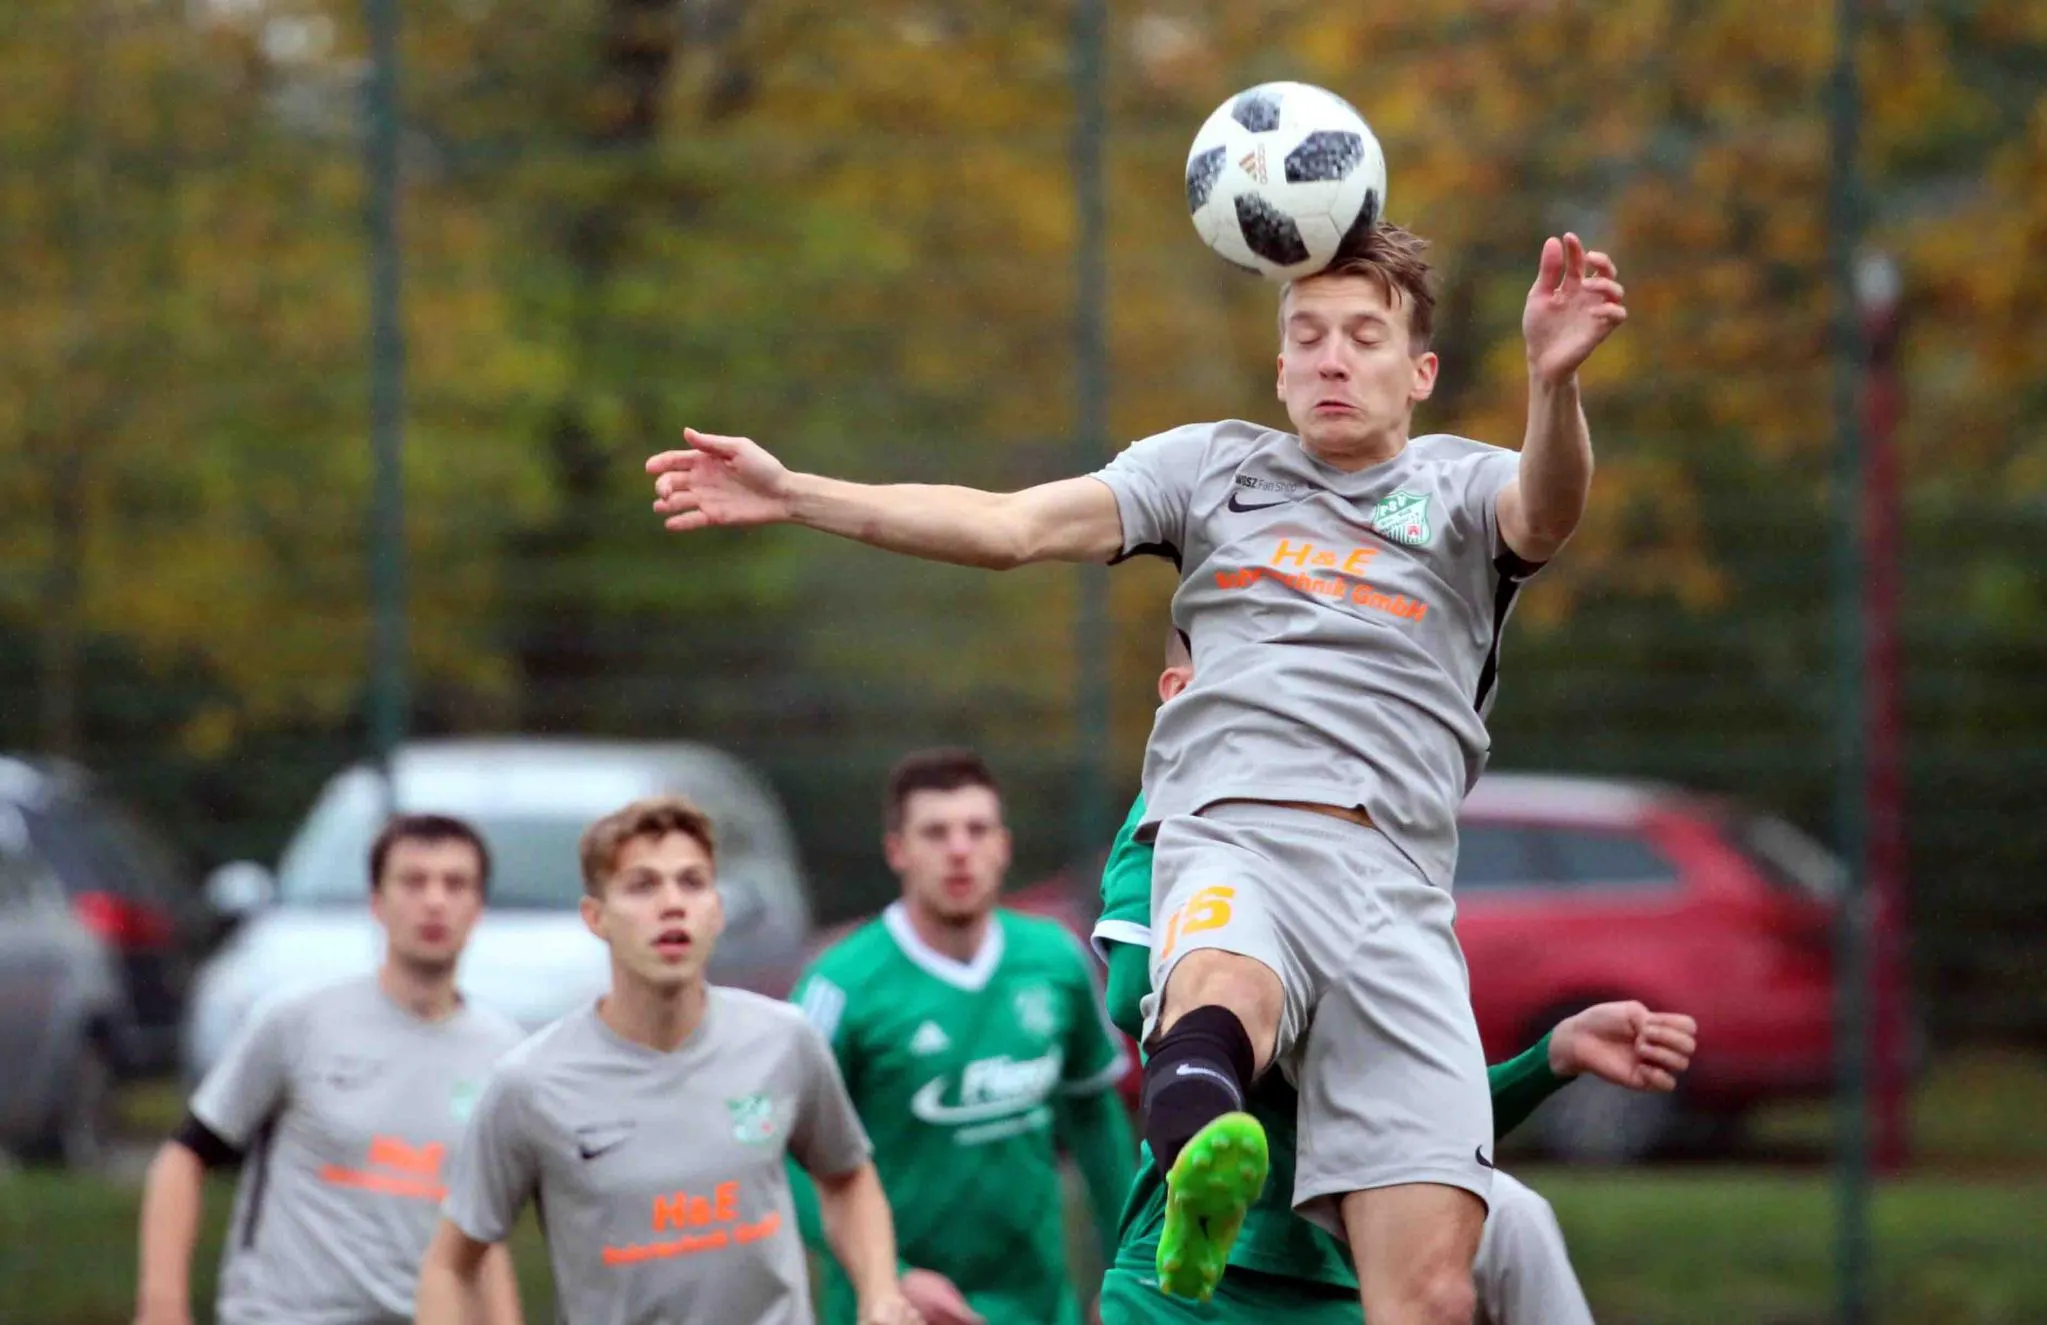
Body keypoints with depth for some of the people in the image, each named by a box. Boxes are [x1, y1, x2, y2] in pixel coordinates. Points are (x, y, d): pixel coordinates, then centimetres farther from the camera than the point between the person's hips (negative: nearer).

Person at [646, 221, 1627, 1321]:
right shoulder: (1216, 465, 22)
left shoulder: (1461, 486, 17)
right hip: (1232, 836, 0)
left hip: (1394, 888, 0)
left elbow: (1544, 514, -7)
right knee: (1222, 983, -41)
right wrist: (793, 495, 3)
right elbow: (1012, 527, 14)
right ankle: (1196, 1173, -70)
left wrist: (1552, 380, -29)